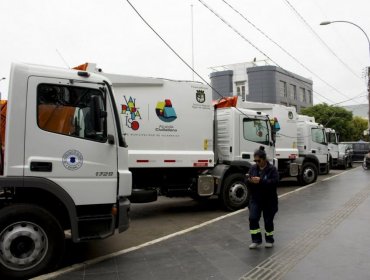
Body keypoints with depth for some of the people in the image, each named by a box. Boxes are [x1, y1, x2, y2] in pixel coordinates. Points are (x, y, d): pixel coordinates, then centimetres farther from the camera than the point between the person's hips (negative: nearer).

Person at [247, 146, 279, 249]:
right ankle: (256, 240, 5)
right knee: (253, 218, -9)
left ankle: (269, 240, 30)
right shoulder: (253, 168, 5)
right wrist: (250, 181, -16)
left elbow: (275, 182, -22)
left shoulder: (272, 169, -10)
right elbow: (248, 183, 8)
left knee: (268, 220, 9)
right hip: (255, 199, 3)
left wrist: (260, 181, -31)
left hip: (269, 200, -3)